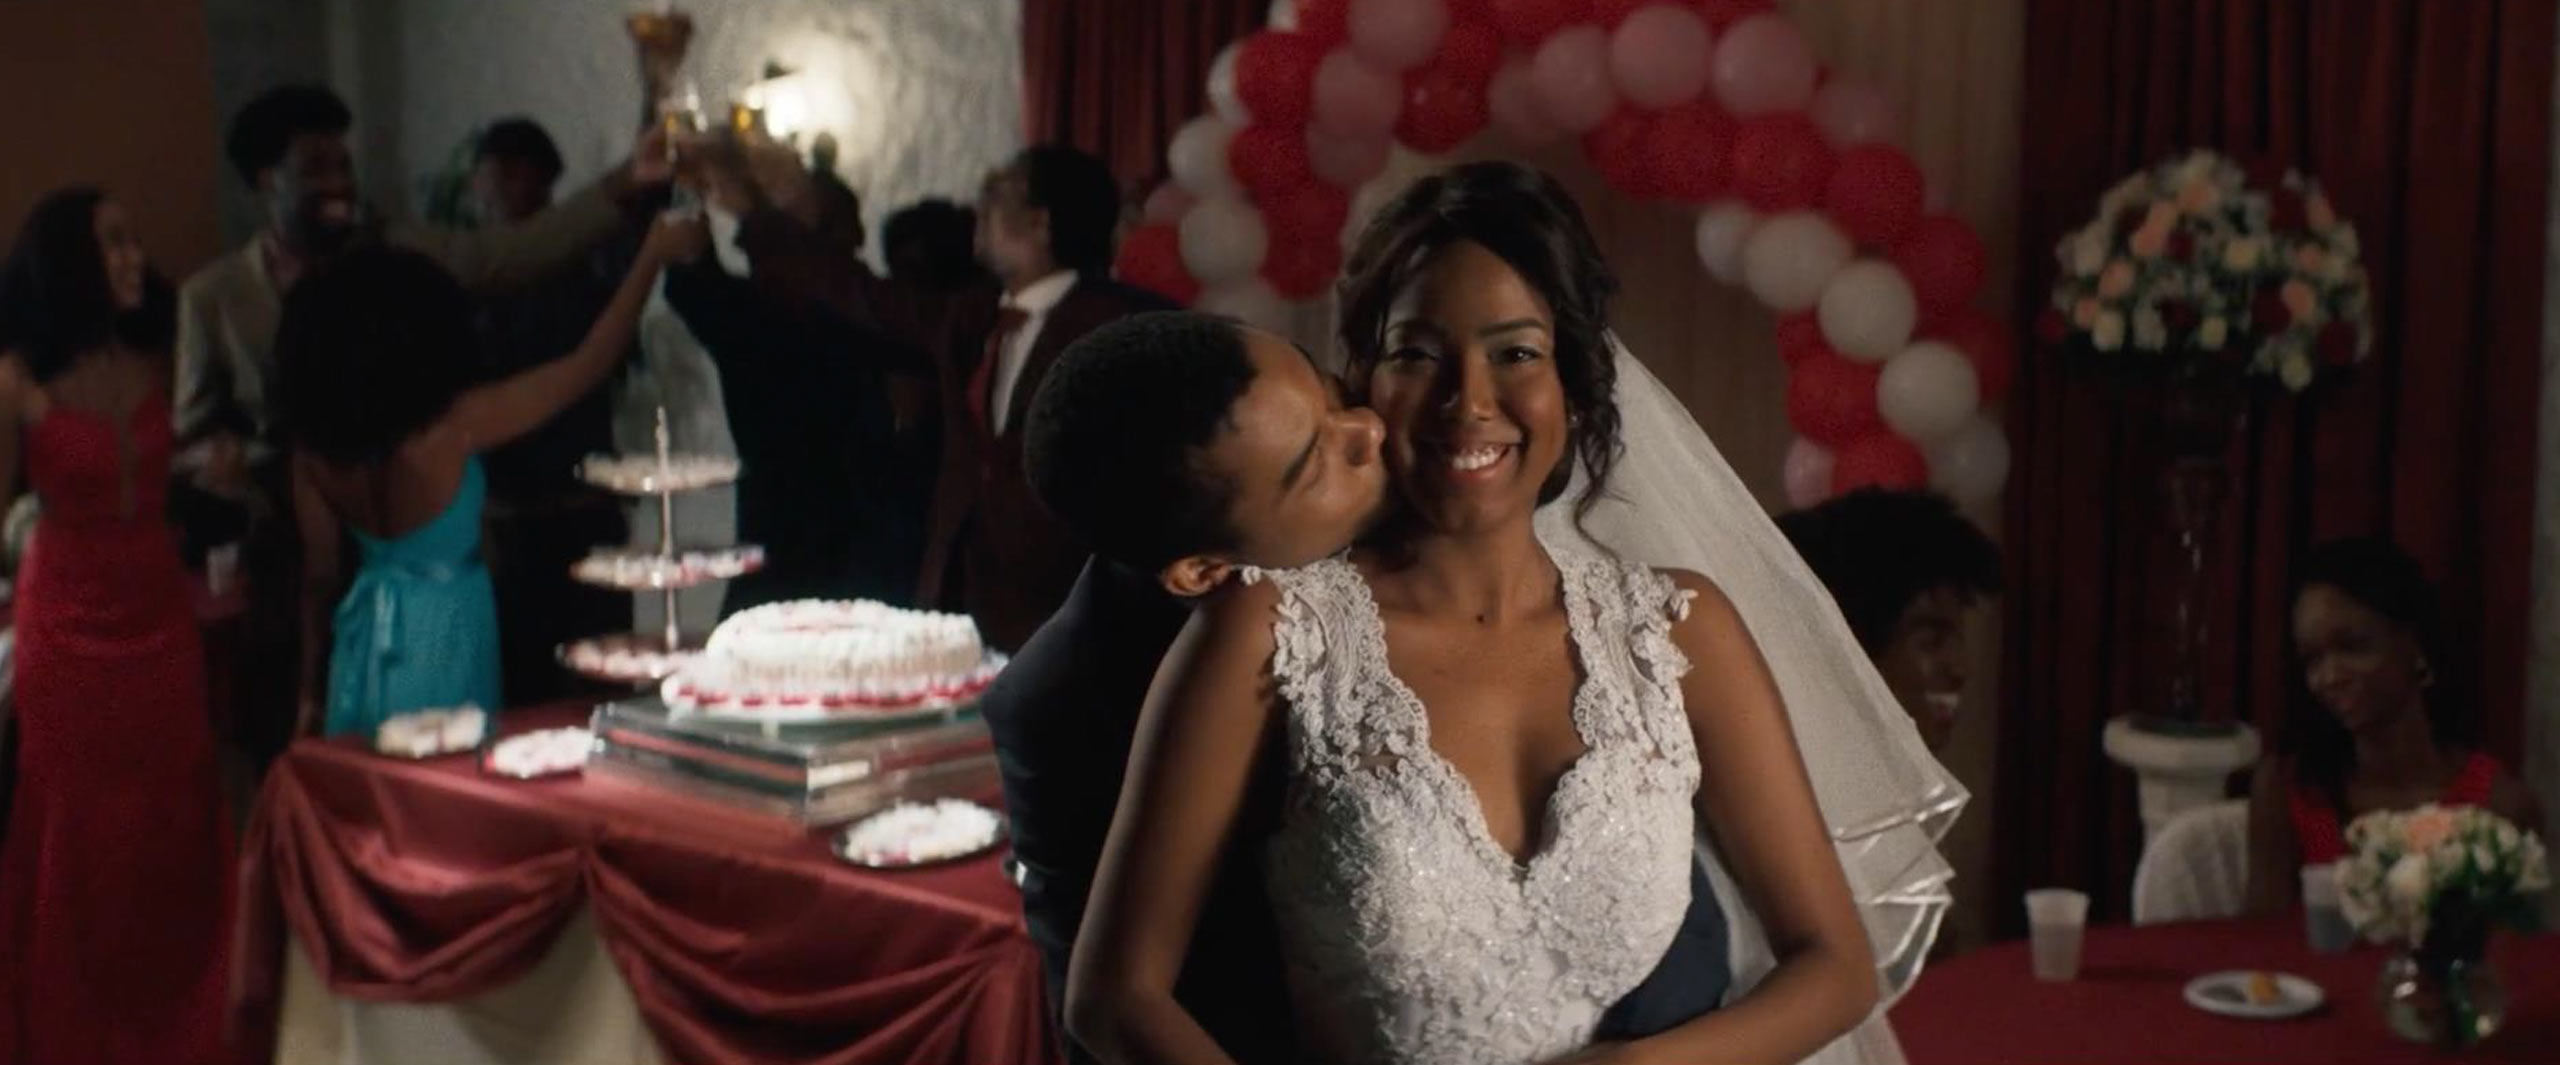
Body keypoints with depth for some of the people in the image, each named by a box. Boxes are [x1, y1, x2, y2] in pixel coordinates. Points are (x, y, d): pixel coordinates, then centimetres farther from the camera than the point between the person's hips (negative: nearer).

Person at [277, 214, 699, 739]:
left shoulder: (316, 446, -8)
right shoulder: (456, 426, -21)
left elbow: (319, 576, 1)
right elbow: (589, 365, -15)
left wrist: (312, 690, 14)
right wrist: (653, 256, -7)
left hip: (365, 649, 5)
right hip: (442, 646, -5)